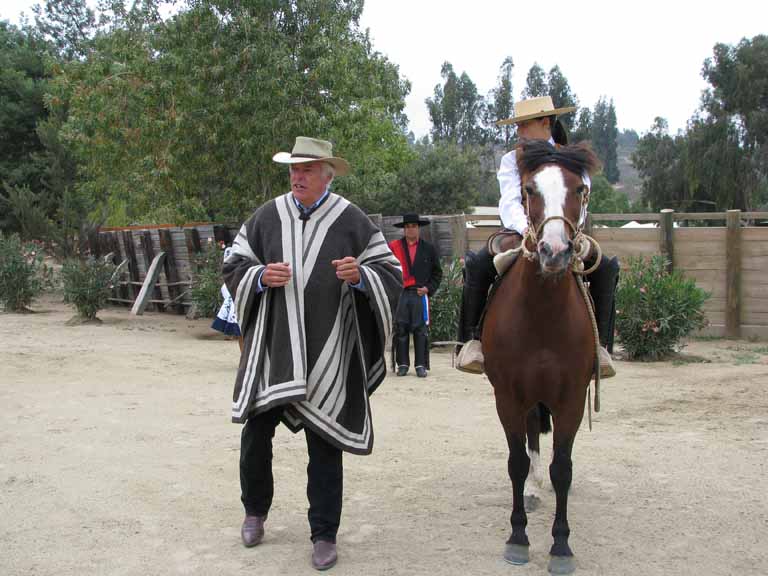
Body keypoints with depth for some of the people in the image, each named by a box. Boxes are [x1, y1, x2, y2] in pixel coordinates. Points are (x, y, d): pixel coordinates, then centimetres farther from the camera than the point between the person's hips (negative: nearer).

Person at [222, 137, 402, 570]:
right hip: (272, 346, 2)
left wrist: (360, 275, -20)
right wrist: (260, 276, -11)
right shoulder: (268, 216, 5)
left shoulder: (352, 221, -1)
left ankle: (324, 534, 18)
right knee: (257, 429, 6)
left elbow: (391, 274, 0)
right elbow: (234, 266, 10)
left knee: (324, 441, 4)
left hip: (326, 352, -2)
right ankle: (255, 510, 32)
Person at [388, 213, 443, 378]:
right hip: (400, 294, 0)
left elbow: (437, 273, 15)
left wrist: (429, 288, 1)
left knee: (420, 329, -2)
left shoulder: (428, 249, 11)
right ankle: (402, 364, 9)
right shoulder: (394, 246, 8)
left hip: (420, 295, 0)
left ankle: (421, 365, 4)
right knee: (401, 328, 1)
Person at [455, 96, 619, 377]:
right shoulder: (512, 160, 5)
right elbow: (510, 201, -13)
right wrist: (524, 228, -35)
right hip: (520, 236, 0)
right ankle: (471, 339, -20)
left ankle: (600, 344, -21)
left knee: (607, 267, -25)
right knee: (476, 264, -26)